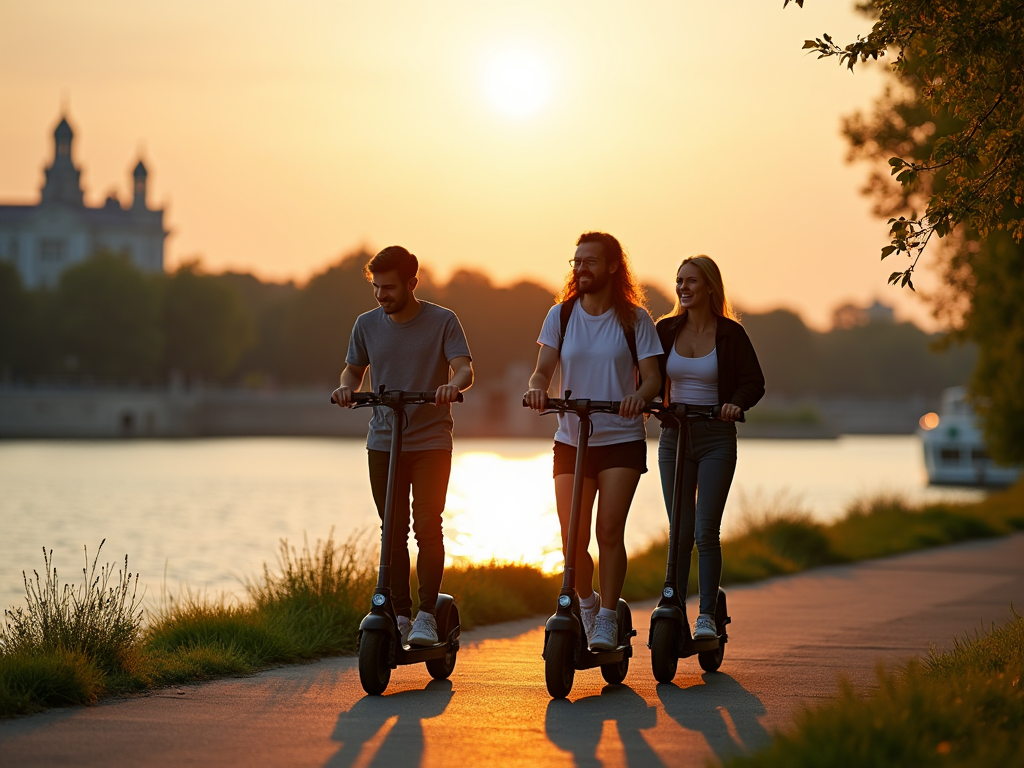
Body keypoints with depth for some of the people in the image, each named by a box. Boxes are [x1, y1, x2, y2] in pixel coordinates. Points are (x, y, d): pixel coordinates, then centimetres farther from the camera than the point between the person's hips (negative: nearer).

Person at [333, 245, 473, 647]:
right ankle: (400, 615, 10)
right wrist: (346, 387, -8)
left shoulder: (442, 321, -4)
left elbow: (464, 368, -12)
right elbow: (353, 370, 16)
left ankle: (427, 615, -4)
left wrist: (453, 385, -35)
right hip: (383, 442, 3)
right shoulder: (367, 324, 6)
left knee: (427, 525, -10)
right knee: (393, 530, 4)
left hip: (431, 441, -3)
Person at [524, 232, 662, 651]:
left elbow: (652, 376, -4)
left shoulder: (634, 319, 0)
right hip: (571, 440, 2)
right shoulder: (561, 315, 5)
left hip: (622, 440, -2)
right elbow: (544, 368, 1)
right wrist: (536, 388, -22)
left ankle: (606, 621, 0)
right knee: (573, 538, -2)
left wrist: (640, 395, -26)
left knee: (609, 531, -10)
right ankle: (587, 602, 25)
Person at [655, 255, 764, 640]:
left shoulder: (730, 333, -2)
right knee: (680, 531, 4)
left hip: (716, 438, -3)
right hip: (674, 436, 3)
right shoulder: (666, 330, 6)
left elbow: (754, 382, -2)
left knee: (706, 529, -9)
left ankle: (707, 615, -2)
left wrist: (736, 403, -22)